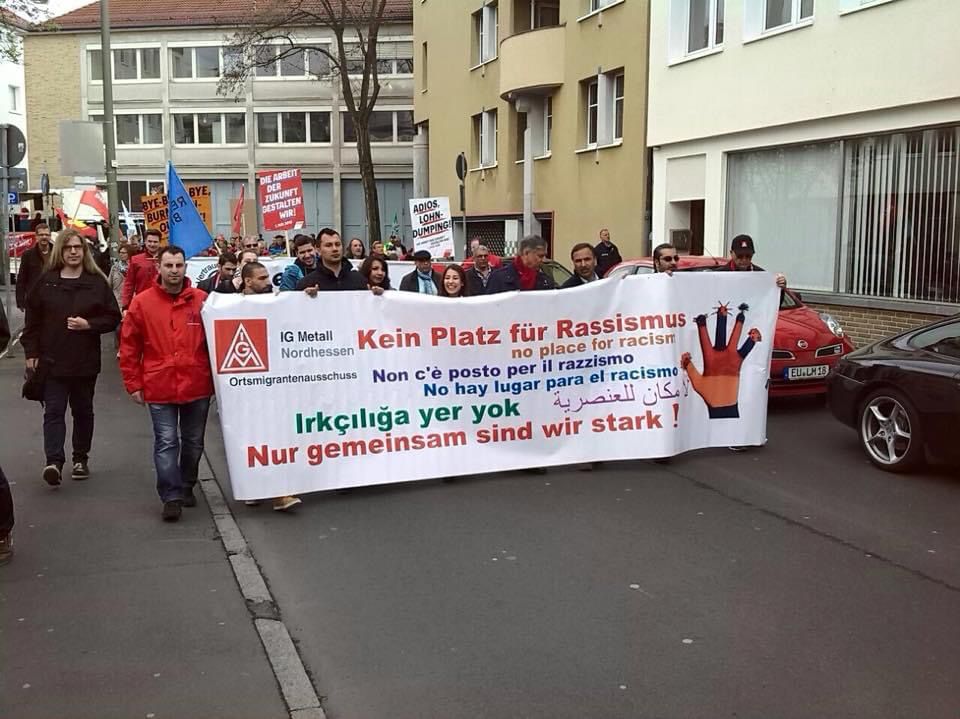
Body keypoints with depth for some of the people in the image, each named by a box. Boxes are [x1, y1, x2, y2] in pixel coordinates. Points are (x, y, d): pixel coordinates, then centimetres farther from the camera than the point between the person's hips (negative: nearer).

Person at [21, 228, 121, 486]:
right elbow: (32, 320, 5)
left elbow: (113, 318, 1)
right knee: (54, 410, -8)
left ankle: (81, 458, 26)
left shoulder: (97, 282, 0)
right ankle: (54, 461, -13)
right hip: (52, 361, 0)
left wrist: (88, 324, -15)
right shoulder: (46, 282, 2)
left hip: (85, 361, 1)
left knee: (83, 410, 13)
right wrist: (31, 353, 0)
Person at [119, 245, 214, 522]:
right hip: (159, 387, -2)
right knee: (166, 442, -4)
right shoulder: (142, 303, -1)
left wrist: (216, 376, 5)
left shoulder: (202, 300, 1)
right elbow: (129, 347, 2)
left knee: (194, 441, 14)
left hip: (197, 385, 2)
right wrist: (133, 384, -1)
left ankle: (186, 488, 32)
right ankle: (171, 497, 1)